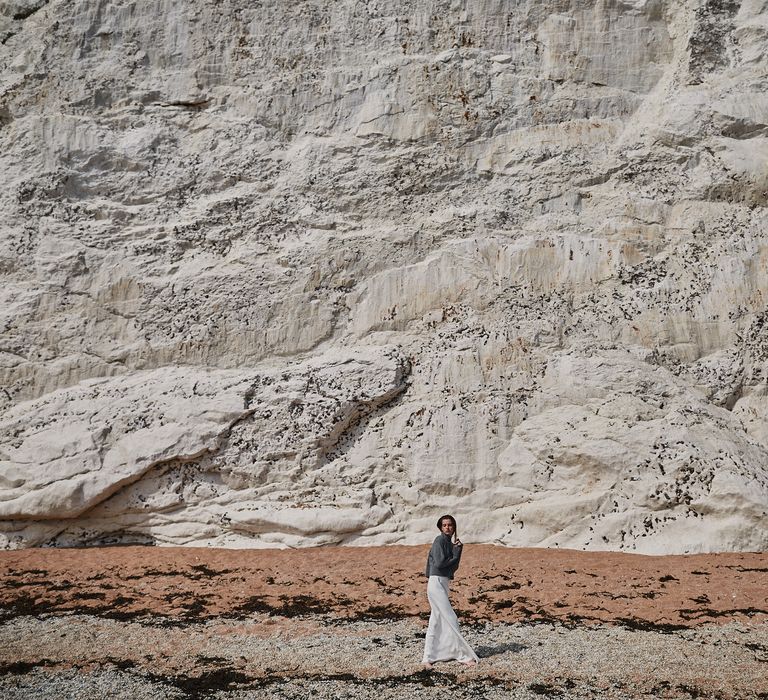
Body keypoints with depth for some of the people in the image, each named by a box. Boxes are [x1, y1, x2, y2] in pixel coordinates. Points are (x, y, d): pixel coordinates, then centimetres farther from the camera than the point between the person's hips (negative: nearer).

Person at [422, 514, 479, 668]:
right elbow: (439, 563, -19)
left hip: (443, 584, 9)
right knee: (451, 620, -4)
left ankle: (428, 658, 16)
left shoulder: (450, 543, 15)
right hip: (436, 582, -9)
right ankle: (463, 655, 2)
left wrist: (458, 549, -3)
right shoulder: (439, 540, -10)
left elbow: (454, 566, 10)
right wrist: (455, 556, -3)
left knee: (436, 622, 11)